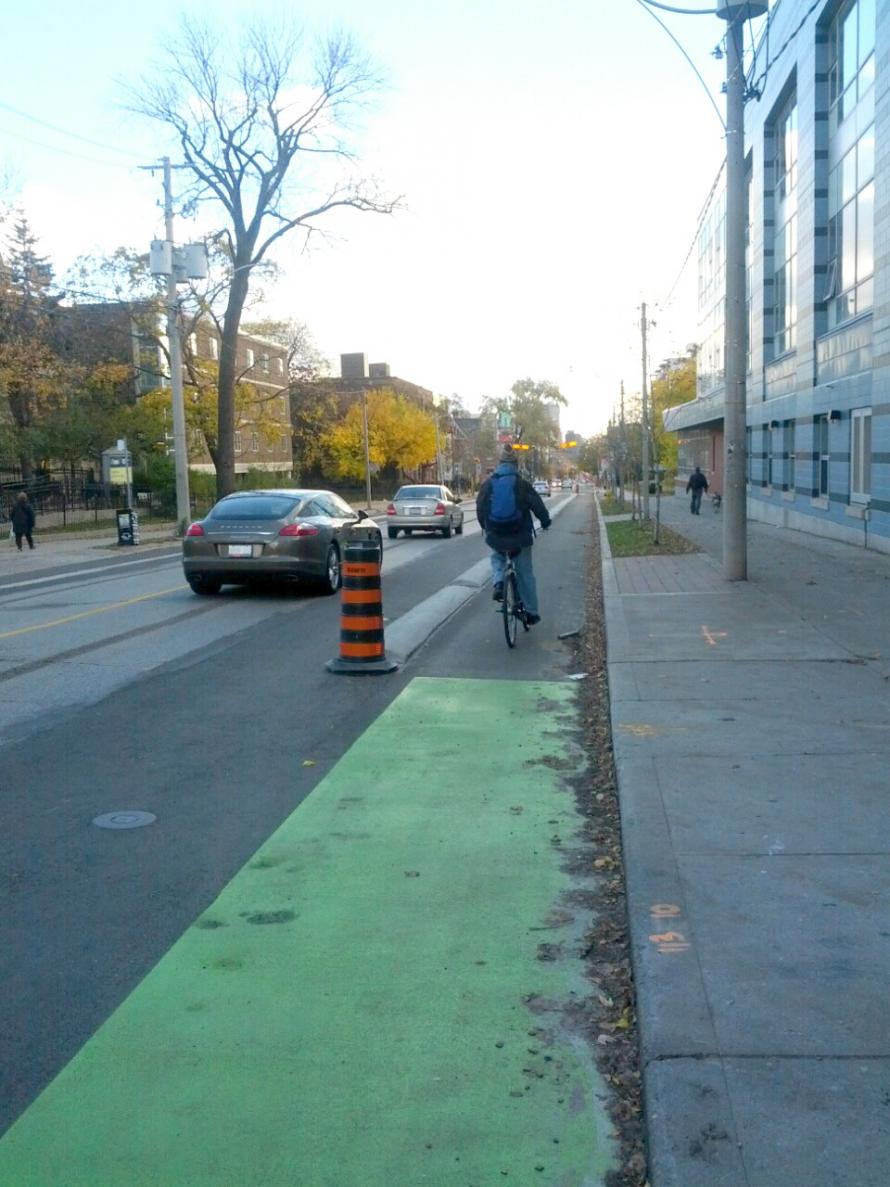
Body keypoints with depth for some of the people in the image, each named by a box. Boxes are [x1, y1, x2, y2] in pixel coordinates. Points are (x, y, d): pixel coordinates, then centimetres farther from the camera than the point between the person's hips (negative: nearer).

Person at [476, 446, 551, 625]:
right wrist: (545, 522, 17)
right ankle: (531, 612, 15)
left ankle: (498, 582, 4)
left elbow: (480, 509, 9)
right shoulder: (522, 484, -5)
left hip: (496, 536, 2)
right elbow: (537, 505, -2)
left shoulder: (488, 484, 2)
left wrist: (486, 528, 26)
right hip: (520, 536, -2)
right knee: (525, 573, 11)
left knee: (497, 558, 33)